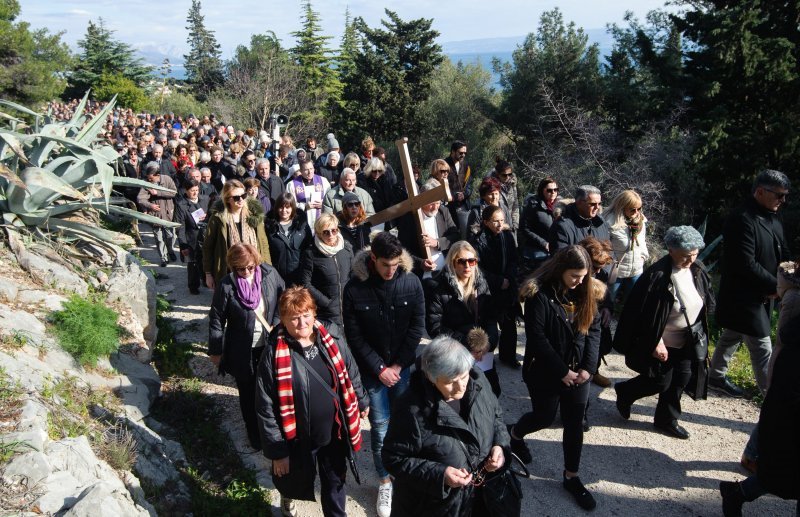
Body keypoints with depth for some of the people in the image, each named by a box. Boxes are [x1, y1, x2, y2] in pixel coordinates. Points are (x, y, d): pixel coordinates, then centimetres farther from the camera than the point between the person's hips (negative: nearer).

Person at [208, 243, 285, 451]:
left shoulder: (269, 274, -11)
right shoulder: (226, 286, -17)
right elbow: (216, 320, -9)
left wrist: (276, 324, -8)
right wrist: (215, 351, -5)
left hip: (269, 344, 2)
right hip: (243, 350, -2)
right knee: (248, 391, 15)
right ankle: (254, 431, 35)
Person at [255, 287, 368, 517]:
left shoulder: (333, 344, -10)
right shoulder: (274, 355, -19)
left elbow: (352, 377, 8)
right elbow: (265, 408, -15)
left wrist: (362, 403, 20)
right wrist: (277, 450, -12)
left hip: (334, 434, 2)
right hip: (298, 441, -2)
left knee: (335, 484, 19)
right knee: (295, 483, 23)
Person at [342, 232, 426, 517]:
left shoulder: (411, 282, -11)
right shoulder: (355, 288, -14)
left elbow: (417, 327, -5)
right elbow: (354, 335, -9)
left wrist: (397, 365, -8)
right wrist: (380, 368, -10)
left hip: (404, 365, 1)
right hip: (373, 368, -1)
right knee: (380, 424, 4)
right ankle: (385, 481, 20)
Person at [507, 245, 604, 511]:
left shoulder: (586, 292, -2)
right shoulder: (539, 294, -19)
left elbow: (594, 328, 1)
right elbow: (536, 337, -20)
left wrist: (588, 366, -8)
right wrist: (562, 371, -17)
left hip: (578, 372, 5)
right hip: (546, 372, -4)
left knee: (575, 424, 11)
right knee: (545, 417, 13)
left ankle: (571, 477, 28)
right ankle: (515, 434, 46)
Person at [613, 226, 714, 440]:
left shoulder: (698, 272, -4)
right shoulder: (657, 275, -25)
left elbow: (709, 303, 10)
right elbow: (646, 315, -21)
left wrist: (698, 331, 0)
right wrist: (656, 343, -18)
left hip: (685, 343, 6)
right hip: (661, 342, -6)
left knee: (680, 381, 13)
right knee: (661, 382, 2)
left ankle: (667, 419, 32)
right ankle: (624, 392, 29)